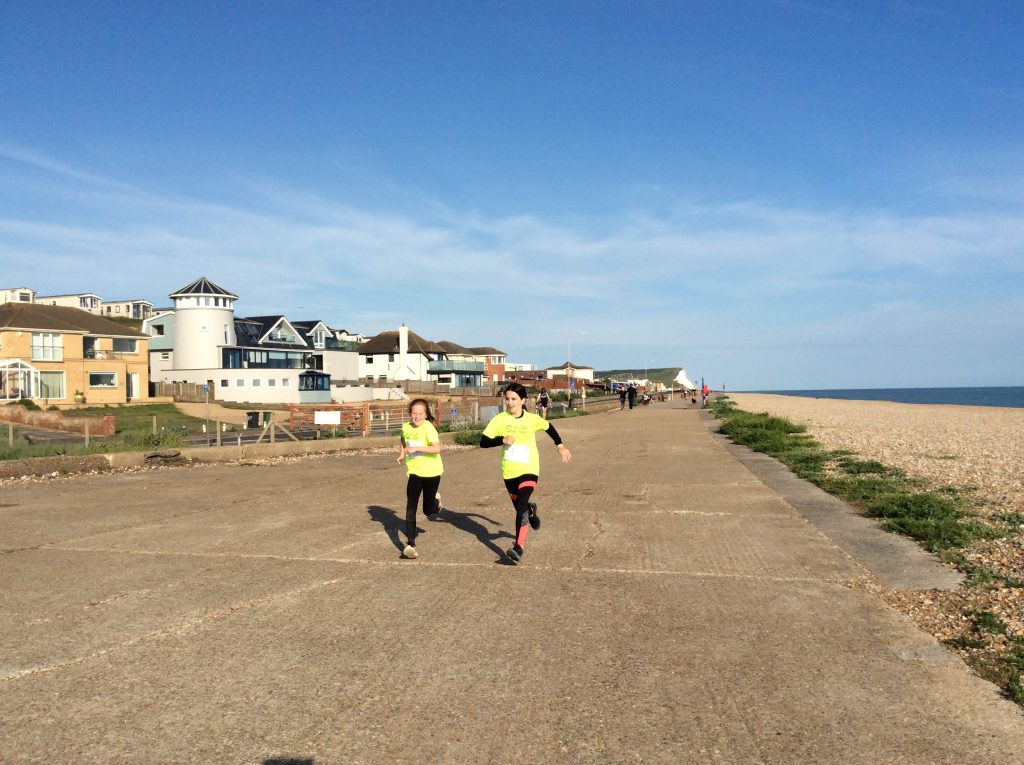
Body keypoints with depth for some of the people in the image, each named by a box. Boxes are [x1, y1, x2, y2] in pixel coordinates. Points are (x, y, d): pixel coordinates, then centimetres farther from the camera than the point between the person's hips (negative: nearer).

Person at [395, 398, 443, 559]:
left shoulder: (428, 427, -18)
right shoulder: (406, 427, -1)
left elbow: (437, 449, -31)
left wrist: (416, 449, -34)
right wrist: (402, 454, 7)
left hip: (431, 473, -3)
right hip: (415, 473, 3)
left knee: (428, 511, 10)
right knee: (410, 508, -11)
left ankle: (436, 499, 45)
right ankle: (410, 545, -8)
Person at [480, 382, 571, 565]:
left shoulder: (532, 419, -7)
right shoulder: (499, 419, -10)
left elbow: (549, 427, 14)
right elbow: (483, 442, -13)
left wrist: (560, 445, 12)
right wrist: (502, 440, -29)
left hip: (529, 470, -2)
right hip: (509, 472, 2)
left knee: (521, 507, -20)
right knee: (519, 507, 17)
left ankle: (519, 548, -23)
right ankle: (531, 511, 53)